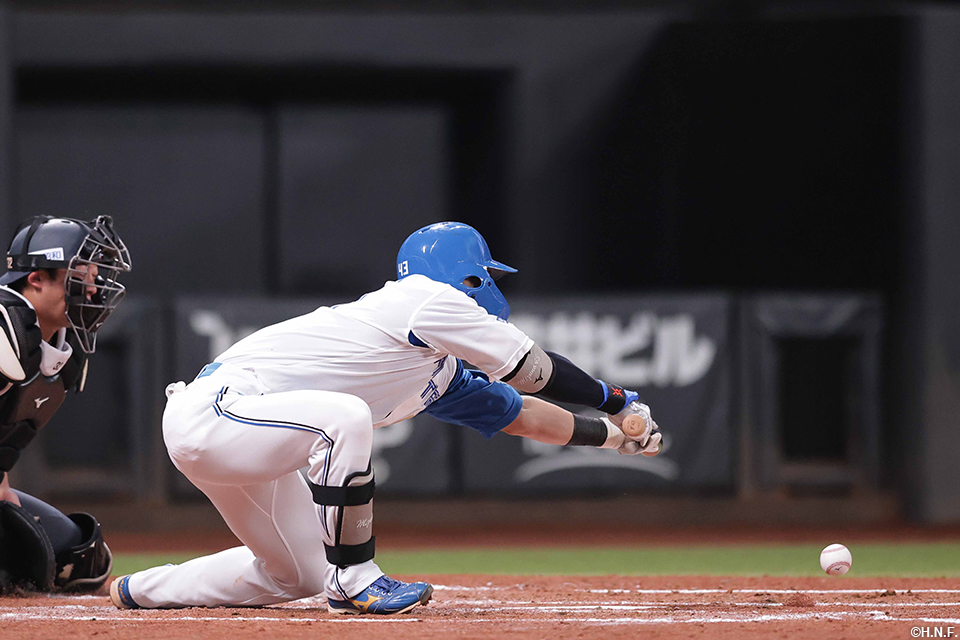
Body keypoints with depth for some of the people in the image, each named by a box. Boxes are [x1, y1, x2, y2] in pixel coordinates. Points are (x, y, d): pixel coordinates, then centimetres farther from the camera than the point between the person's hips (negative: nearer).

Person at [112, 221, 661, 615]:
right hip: (210, 414, -10)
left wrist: (612, 436, 30)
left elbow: (515, 413, 28)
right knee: (343, 416, -32)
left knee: (300, 575, 15)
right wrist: (616, 400, 9)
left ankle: (138, 591, 30)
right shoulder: (429, 299, -9)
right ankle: (354, 581, -19)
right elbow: (533, 370, -3)